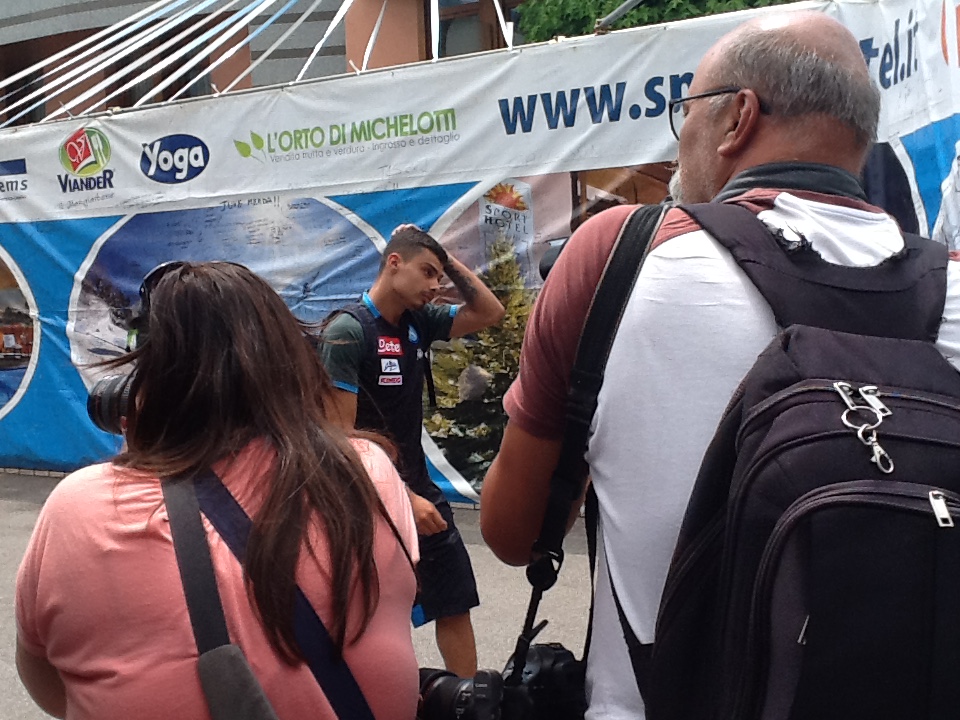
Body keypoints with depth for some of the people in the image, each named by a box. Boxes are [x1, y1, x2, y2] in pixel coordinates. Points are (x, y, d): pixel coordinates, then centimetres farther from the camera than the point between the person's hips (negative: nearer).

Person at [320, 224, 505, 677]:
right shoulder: (347, 331, -16)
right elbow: (340, 436, -19)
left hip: (420, 489, 7)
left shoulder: (419, 321, 4)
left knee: (456, 604, 12)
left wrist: (447, 258, 0)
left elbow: (490, 313, 10)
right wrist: (404, 499, -20)